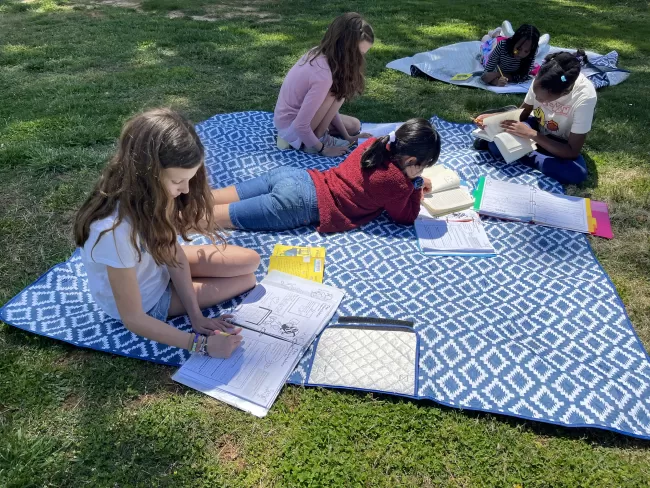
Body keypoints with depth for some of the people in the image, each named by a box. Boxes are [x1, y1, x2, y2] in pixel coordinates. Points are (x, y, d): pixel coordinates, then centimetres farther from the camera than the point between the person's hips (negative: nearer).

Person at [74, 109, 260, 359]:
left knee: (251, 261, 3)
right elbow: (133, 318, -31)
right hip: (148, 302, -5)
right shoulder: (116, 231, -42)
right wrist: (201, 343, -31)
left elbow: (173, 250, -11)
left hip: (157, 264, 5)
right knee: (248, 280, 1)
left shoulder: (144, 193, -22)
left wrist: (196, 316, -15)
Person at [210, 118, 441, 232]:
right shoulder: (397, 183, -11)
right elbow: (405, 217, 6)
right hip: (300, 202, -7)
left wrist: (412, 183, 26)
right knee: (216, 216, -4)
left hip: (294, 176, 7)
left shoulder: (376, 144, 12)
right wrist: (416, 185, 14)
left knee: (204, 202, 9)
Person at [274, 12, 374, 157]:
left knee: (354, 126, 13)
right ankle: (319, 138, -6)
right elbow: (300, 125, -30)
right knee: (339, 89, -21)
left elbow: (327, 104, 2)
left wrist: (346, 135, 2)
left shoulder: (319, 53, -6)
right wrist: (322, 149, -15)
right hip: (292, 126, -9)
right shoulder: (323, 76, -33)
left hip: (296, 114, 9)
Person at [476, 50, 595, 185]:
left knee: (578, 173, -34)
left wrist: (531, 134, -34)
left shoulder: (585, 97, -32)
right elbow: (522, 113, -3)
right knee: (496, 145, -32)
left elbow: (573, 152, -29)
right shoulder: (541, 81, -22)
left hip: (560, 143, -1)